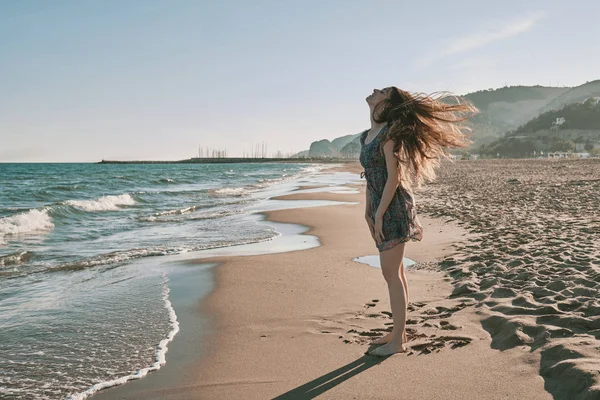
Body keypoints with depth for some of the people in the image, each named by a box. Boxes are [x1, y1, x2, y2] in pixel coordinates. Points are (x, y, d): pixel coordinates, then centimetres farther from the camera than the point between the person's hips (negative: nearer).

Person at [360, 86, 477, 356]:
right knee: (394, 272, 14)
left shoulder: (388, 132, -13)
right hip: (380, 207, 9)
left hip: (393, 207, -9)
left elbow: (393, 176, -18)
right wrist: (368, 211, 18)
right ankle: (399, 331, 25)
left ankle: (398, 341, 4)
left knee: (391, 274, -5)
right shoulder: (367, 135, 14)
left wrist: (379, 214, -20)